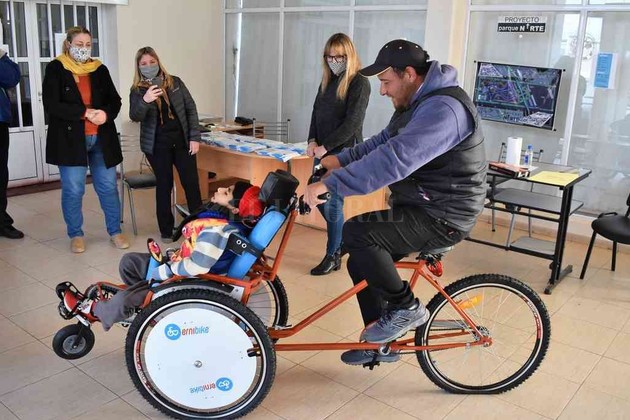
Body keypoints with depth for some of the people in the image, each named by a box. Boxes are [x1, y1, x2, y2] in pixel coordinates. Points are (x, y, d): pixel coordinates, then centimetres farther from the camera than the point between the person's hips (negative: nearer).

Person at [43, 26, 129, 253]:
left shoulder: (100, 70, 10)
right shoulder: (55, 69, 0)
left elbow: (115, 101, 8)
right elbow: (51, 104, -9)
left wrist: (106, 114, -14)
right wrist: (85, 112, -18)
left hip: (101, 139, 3)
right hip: (70, 139, -3)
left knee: (108, 187, 6)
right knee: (73, 190, 2)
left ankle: (115, 231, 19)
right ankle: (75, 235, 18)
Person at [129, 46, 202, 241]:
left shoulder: (175, 82, 4)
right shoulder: (137, 91, -1)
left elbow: (190, 108, 5)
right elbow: (135, 116, -16)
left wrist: (194, 137, -2)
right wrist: (145, 101, -37)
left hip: (182, 140, 1)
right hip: (157, 145, -1)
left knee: (191, 182, 2)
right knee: (164, 184, 4)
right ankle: (166, 230, 15)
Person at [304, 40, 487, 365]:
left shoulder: (443, 107, -24)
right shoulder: (419, 103, 11)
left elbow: (394, 159, -37)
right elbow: (383, 142, 18)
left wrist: (330, 184, -37)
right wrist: (340, 159, 4)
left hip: (442, 218, -10)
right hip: (419, 207, 10)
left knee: (357, 232, -24)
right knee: (361, 262, 10)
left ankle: (406, 308, -5)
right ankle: (382, 344, 26)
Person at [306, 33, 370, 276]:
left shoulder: (359, 83, -10)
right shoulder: (327, 80, 13)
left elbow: (352, 123, -16)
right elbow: (316, 111, 13)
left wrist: (325, 146, -17)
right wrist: (312, 141, -2)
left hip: (344, 151, -7)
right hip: (323, 150, 8)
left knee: (332, 203, -5)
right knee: (319, 199, 10)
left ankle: (332, 256, 10)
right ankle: (343, 239, 31)